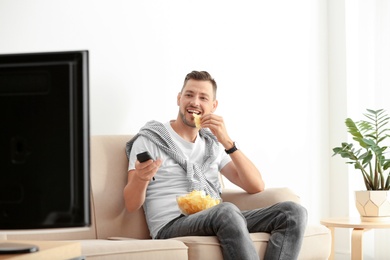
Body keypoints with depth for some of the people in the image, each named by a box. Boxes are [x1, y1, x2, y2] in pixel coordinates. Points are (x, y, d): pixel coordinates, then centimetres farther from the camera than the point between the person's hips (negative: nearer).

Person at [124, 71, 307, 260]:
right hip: (172, 225, -6)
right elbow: (131, 204, -1)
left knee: (293, 212, -18)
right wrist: (141, 178, -24)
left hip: (218, 222, 6)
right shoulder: (149, 140, 9)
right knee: (226, 211, -39)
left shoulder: (213, 145, 23)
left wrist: (227, 142, -2)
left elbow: (256, 186, 9)